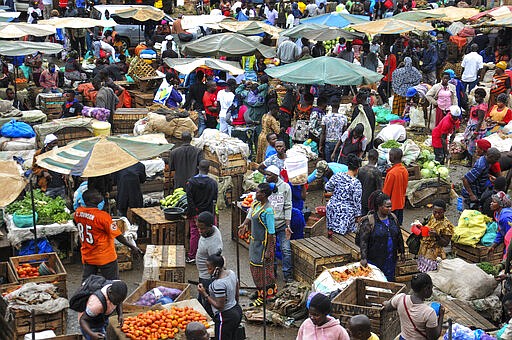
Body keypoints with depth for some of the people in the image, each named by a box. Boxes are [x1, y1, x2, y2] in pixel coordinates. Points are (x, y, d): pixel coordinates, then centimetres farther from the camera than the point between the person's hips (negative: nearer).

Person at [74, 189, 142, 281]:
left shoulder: (78, 212, -7)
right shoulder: (102, 216, -24)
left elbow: (75, 223, 18)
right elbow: (117, 235, -20)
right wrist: (132, 246, -12)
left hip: (87, 256, 6)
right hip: (105, 257, -6)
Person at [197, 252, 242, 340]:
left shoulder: (218, 284, -29)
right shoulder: (231, 273, -2)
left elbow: (219, 306, -24)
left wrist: (205, 294, -22)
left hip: (225, 318, -9)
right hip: (237, 311, 9)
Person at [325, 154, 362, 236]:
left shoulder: (337, 176, -4)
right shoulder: (356, 183, -16)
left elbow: (327, 187, 7)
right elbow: (357, 201, -12)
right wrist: (358, 214, -1)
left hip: (332, 207, 5)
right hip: (346, 211, -5)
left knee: (331, 230, 17)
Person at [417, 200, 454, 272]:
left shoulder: (446, 225, -14)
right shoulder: (431, 218, 4)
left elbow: (445, 243, -13)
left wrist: (436, 236, -29)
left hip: (434, 256, -6)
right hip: (423, 252, 6)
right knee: (422, 273, 11)